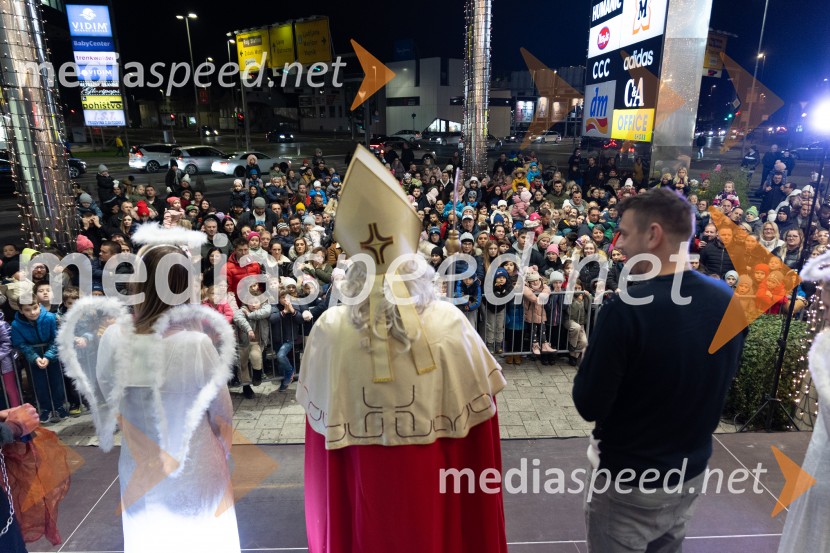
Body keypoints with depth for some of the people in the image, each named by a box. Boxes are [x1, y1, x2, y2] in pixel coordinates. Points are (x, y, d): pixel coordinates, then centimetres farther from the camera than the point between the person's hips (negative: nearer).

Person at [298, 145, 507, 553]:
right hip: (435, 488, -1)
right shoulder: (449, 322, -20)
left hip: (360, 489, 1)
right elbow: (477, 411, -10)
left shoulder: (329, 329, -18)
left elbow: (321, 421, -6)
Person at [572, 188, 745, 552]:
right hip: (692, 470, 6)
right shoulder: (728, 300, -7)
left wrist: (594, 356, -5)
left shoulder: (625, 309, -29)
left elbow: (589, 405, -22)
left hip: (628, 480, -6)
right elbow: (723, 380, 8)